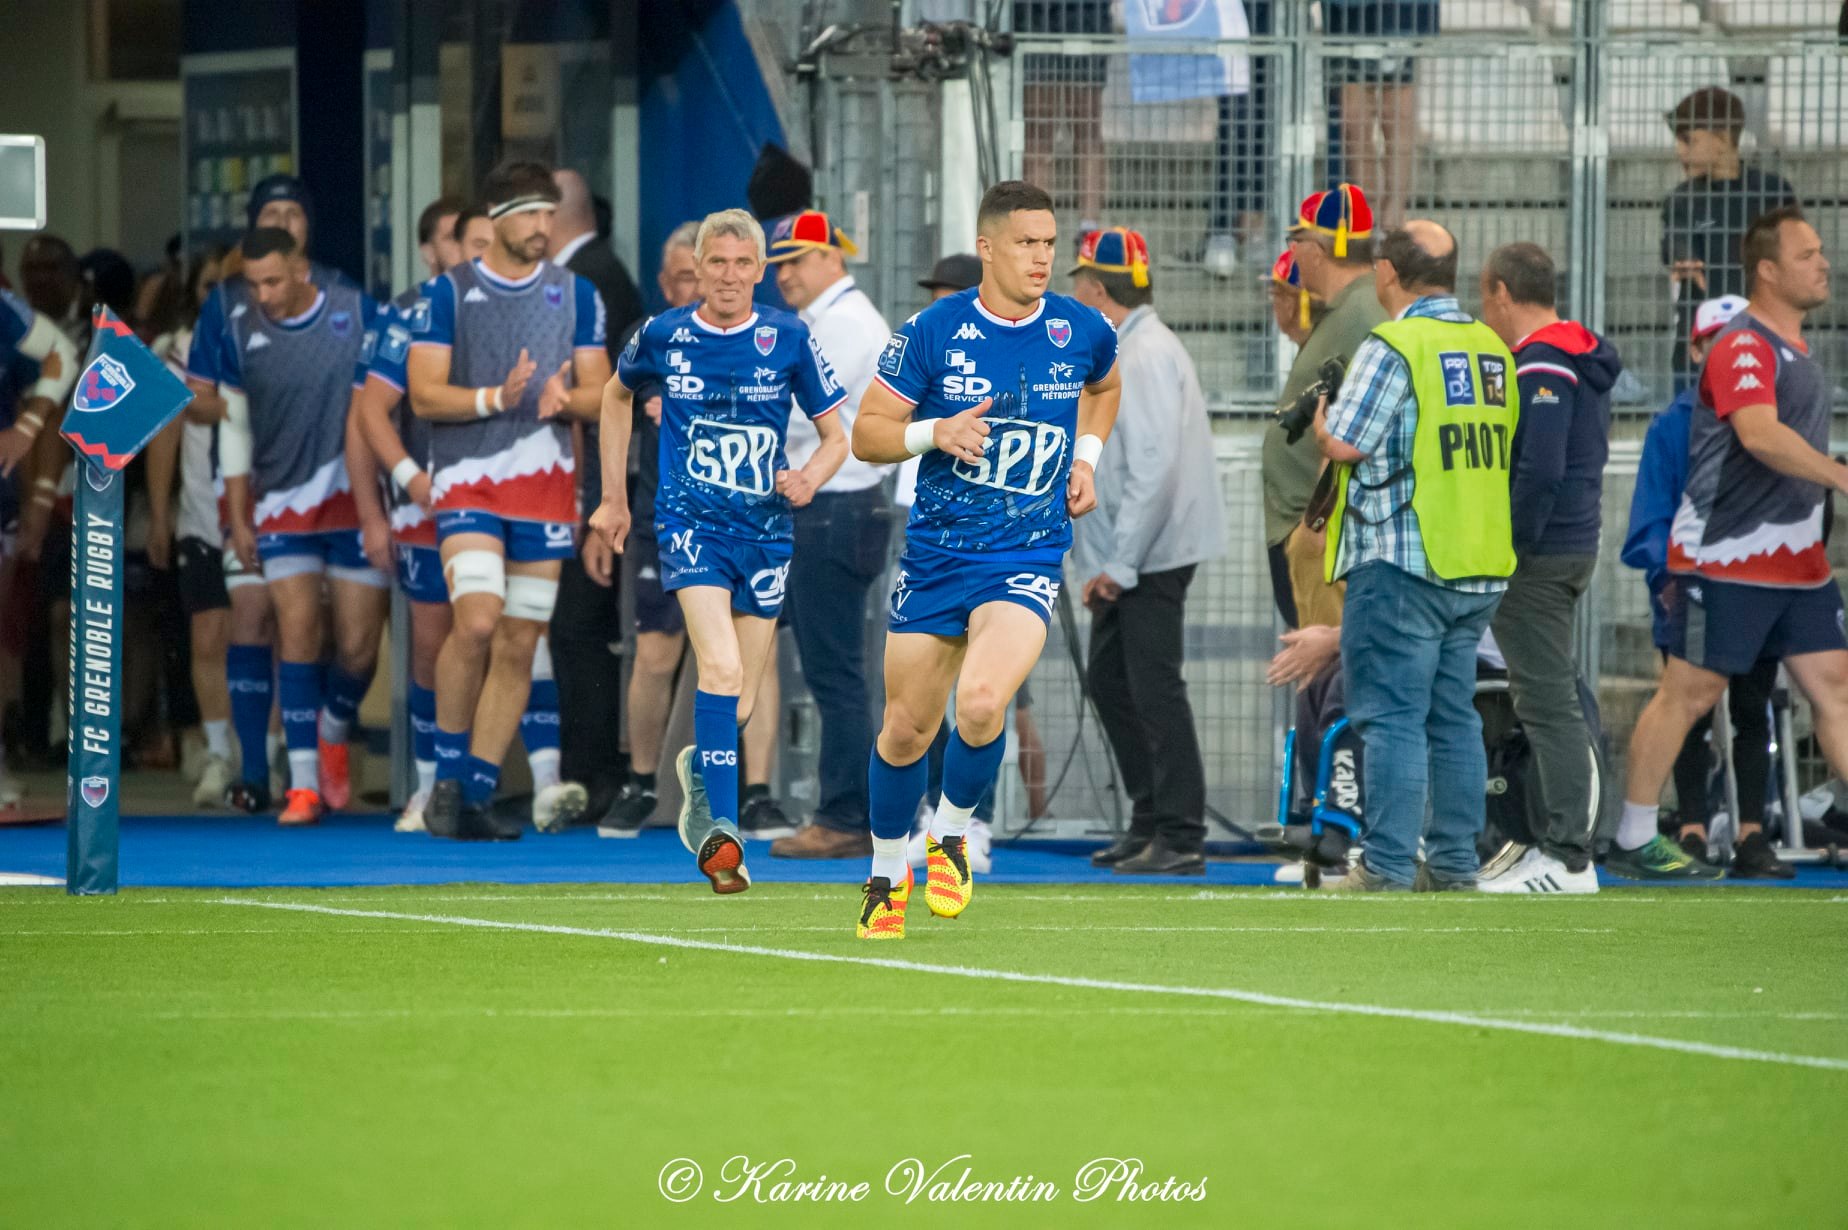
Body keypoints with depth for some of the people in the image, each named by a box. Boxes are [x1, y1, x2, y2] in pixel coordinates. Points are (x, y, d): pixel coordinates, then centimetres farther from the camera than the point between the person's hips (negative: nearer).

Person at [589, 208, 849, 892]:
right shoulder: (663, 337, -1)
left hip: (766, 529, 2)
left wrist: (810, 477, -17)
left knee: (739, 705, 8)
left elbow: (837, 436, 5)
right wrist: (613, 497, 20)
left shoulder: (788, 340, -2)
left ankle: (698, 770, 42)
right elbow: (618, 396, 20)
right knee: (721, 668, -24)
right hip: (691, 522, -2)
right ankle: (719, 830, -26)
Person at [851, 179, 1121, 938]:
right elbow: (866, 433, -1)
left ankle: (951, 834, 3)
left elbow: (1104, 386, 26)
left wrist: (1086, 458, 12)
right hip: (934, 554, 1)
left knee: (980, 702, -25)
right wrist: (934, 433, -19)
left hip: (1027, 560, -1)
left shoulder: (1082, 332, 0)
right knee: (906, 729, 6)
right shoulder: (932, 332, -6)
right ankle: (887, 875, 30)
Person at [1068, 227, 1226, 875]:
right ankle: (1150, 821, 22)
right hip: (1122, 559, 11)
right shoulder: (1125, 352, 16)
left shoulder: (1146, 356, -17)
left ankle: (1181, 838, -8)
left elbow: (1155, 467, -24)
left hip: (1150, 555, -11)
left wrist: (1120, 564, -21)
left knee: (1155, 689, -10)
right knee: (1111, 682, 15)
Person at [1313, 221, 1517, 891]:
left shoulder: (1393, 347, -12)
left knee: (1392, 716, -6)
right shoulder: (1492, 349, 11)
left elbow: (1344, 444, -15)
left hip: (1403, 564, -7)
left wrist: (1319, 414, 7)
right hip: (1479, 566, 7)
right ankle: (1454, 863, 14)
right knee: (1454, 716, 12)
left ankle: (1387, 867, -8)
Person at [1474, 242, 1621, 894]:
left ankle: (1568, 857, -10)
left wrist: (1511, 547, -17)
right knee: (1545, 695, 15)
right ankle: (1557, 836, 19)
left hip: (1538, 556, -10)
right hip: (1577, 544, 10)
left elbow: (1540, 469, -24)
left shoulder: (1540, 367, -15)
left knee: (1548, 698, -9)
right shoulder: (1585, 359, 16)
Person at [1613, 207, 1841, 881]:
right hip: (1728, 555, -9)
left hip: (1797, 559, 9)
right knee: (1688, 691, -4)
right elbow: (1760, 434, -32)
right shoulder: (1743, 346, -16)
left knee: (1832, 686, 4)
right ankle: (1632, 842, 2)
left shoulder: (1793, 346, 15)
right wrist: (1839, 475, -35)